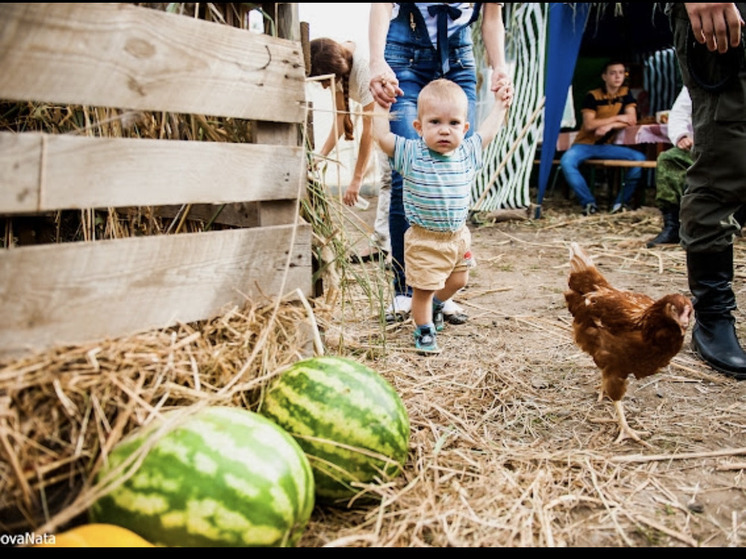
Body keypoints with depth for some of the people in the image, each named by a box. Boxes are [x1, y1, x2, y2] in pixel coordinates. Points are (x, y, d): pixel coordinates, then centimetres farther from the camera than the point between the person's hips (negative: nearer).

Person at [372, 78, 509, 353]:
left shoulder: (467, 153, -3)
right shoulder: (411, 154, -15)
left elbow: (487, 132, 14)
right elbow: (381, 136, -16)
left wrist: (500, 104, 20)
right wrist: (382, 104, -11)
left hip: (458, 235, 5)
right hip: (424, 239, -5)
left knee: (458, 280, 22)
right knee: (423, 288, 1)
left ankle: (435, 305, 52)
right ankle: (424, 330, 24)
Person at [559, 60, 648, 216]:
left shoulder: (626, 93, 5)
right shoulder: (592, 96, -6)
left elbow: (632, 121, -3)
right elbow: (589, 125, -14)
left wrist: (609, 126, -19)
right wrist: (617, 118, -12)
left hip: (608, 145, 3)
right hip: (585, 144, -3)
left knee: (639, 158, -21)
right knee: (566, 161, -34)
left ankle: (622, 202, -10)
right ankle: (589, 203, -23)